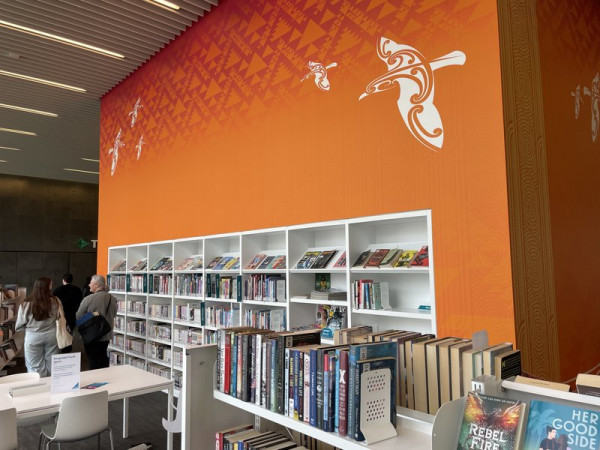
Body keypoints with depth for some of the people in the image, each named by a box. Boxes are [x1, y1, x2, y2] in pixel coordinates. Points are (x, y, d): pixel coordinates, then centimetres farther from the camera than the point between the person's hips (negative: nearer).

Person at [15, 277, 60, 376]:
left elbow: (19, 324, -5)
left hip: (33, 338, -2)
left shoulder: (26, 304, -15)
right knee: (52, 366, 17)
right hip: (51, 336, 2)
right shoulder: (55, 301, -13)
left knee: (36, 368, 9)